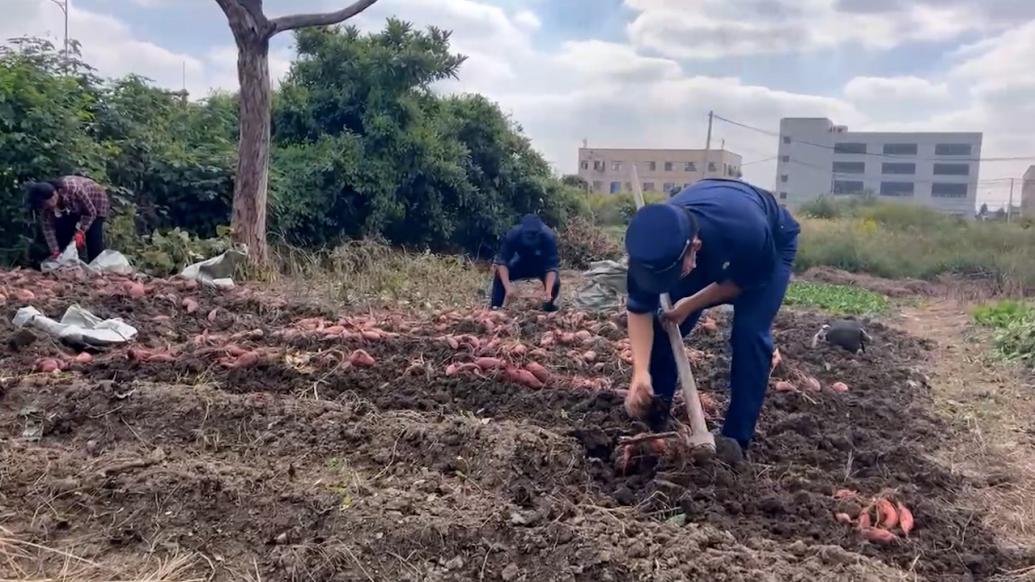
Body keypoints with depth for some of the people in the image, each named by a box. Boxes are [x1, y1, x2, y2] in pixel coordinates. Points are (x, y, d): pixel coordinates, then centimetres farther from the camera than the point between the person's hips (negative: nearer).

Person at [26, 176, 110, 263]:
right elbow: (48, 227, -17)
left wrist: (80, 232, -35)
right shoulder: (47, 201, -24)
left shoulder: (73, 189, -41)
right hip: (72, 208, 6)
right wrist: (55, 251, -24)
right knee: (62, 235, -2)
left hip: (95, 203, -6)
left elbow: (90, 212, -27)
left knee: (94, 242, -14)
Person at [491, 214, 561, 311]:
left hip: (542, 265, -1)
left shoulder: (548, 236, -35)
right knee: (499, 271, -25)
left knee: (554, 282, -28)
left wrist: (548, 291, -52)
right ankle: (495, 306, -11)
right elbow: (502, 262, -35)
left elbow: (552, 266, -36)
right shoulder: (513, 235, -32)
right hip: (521, 264, 1)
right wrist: (508, 287, -49)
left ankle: (549, 303, 4)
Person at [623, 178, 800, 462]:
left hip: (770, 244, -3)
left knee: (749, 334, -19)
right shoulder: (655, 244, -36)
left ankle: (735, 438, -8)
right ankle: (652, 419, 10)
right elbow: (639, 309, -25)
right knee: (666, 324, -6)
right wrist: (640, 372, -34)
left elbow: (751, 279, -23)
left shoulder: (745, 231, -46)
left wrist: (692, 304, -23)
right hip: (710, 246, 4)